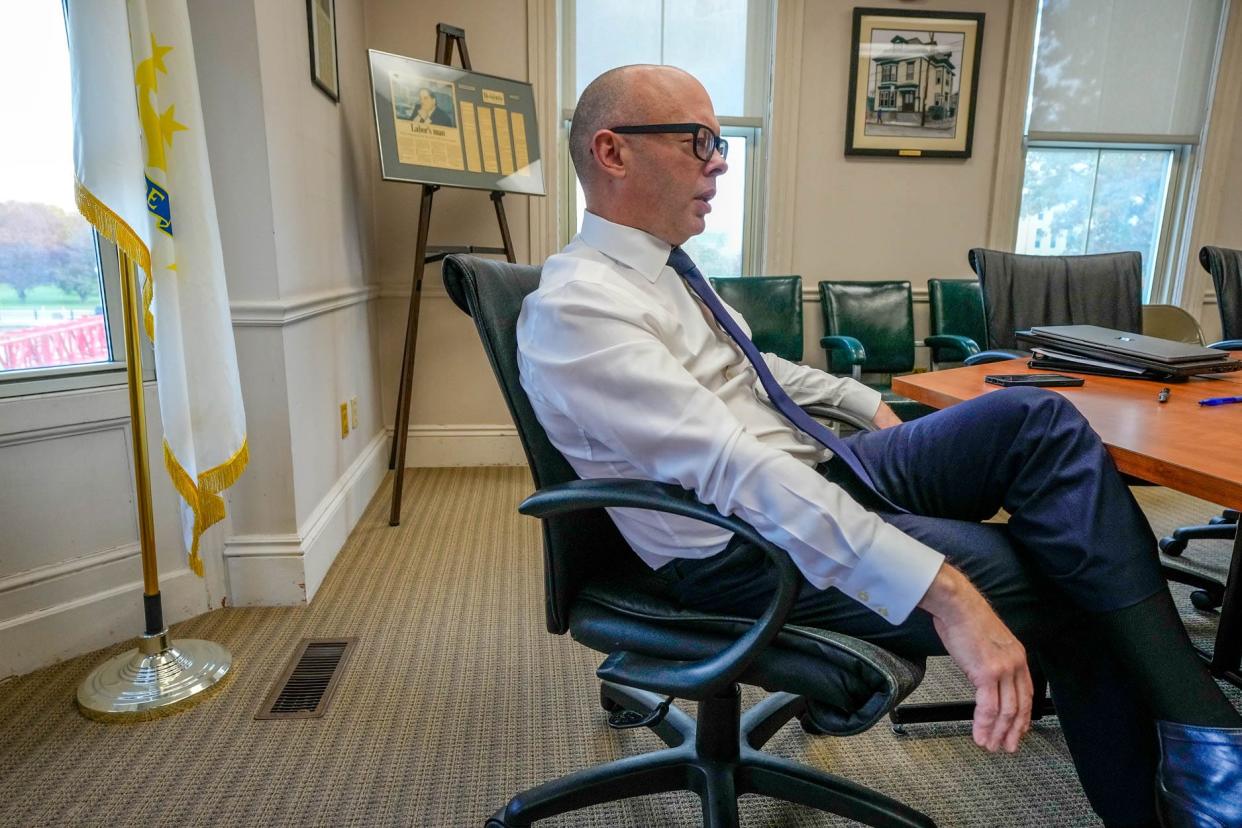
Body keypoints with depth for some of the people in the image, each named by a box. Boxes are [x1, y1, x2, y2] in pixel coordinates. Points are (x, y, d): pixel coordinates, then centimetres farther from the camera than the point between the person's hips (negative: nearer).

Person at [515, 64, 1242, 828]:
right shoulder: (576, 308, -20)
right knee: (1065, 593, -16)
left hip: (820, 469, 9)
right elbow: (733, 468, -31)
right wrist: (941, 589, -34)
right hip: (742, 547, -8)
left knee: (1040, 420, -9)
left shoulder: (666, 268, 10)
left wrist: (864, 401, 29)